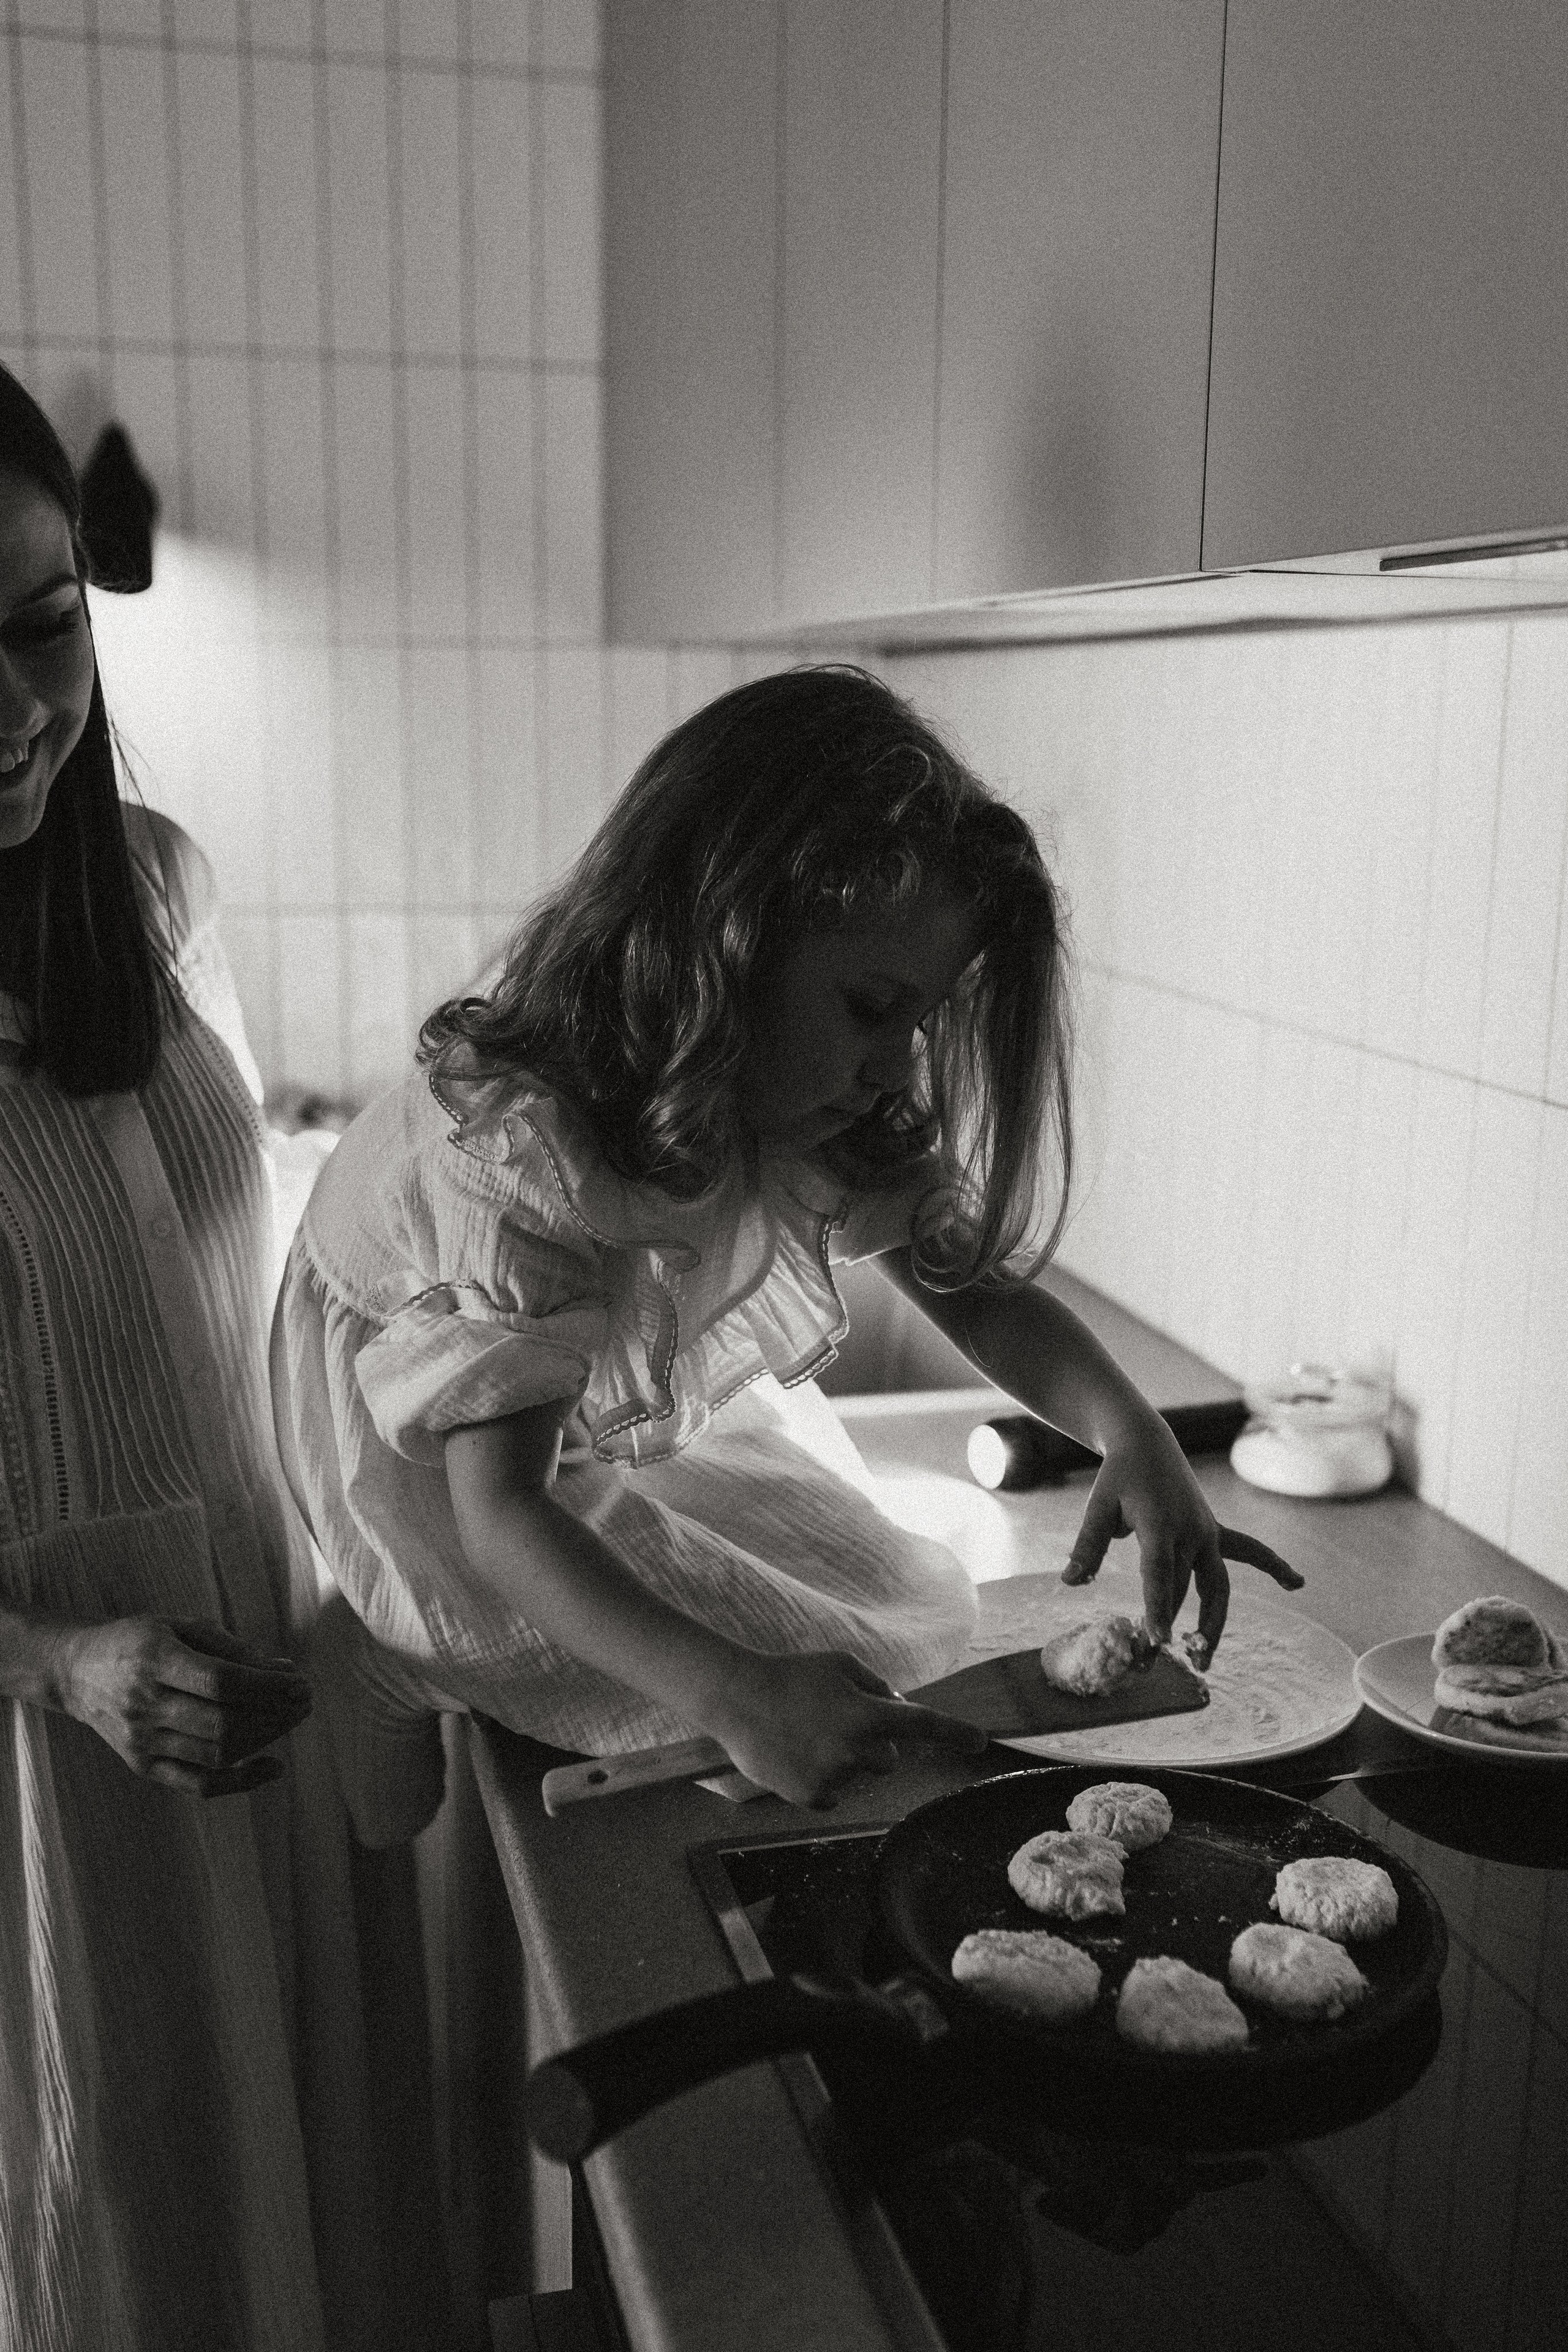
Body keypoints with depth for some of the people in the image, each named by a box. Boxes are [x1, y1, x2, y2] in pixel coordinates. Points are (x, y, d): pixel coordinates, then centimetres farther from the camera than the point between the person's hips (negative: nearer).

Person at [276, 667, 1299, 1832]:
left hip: (646, 1421, 7)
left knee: (907, 1608, 0)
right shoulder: (521, 1154, -41)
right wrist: (732, 1695, -58)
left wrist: (1135, 1437, -30)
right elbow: (497, 1513, -44)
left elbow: (977, 1289, -9)